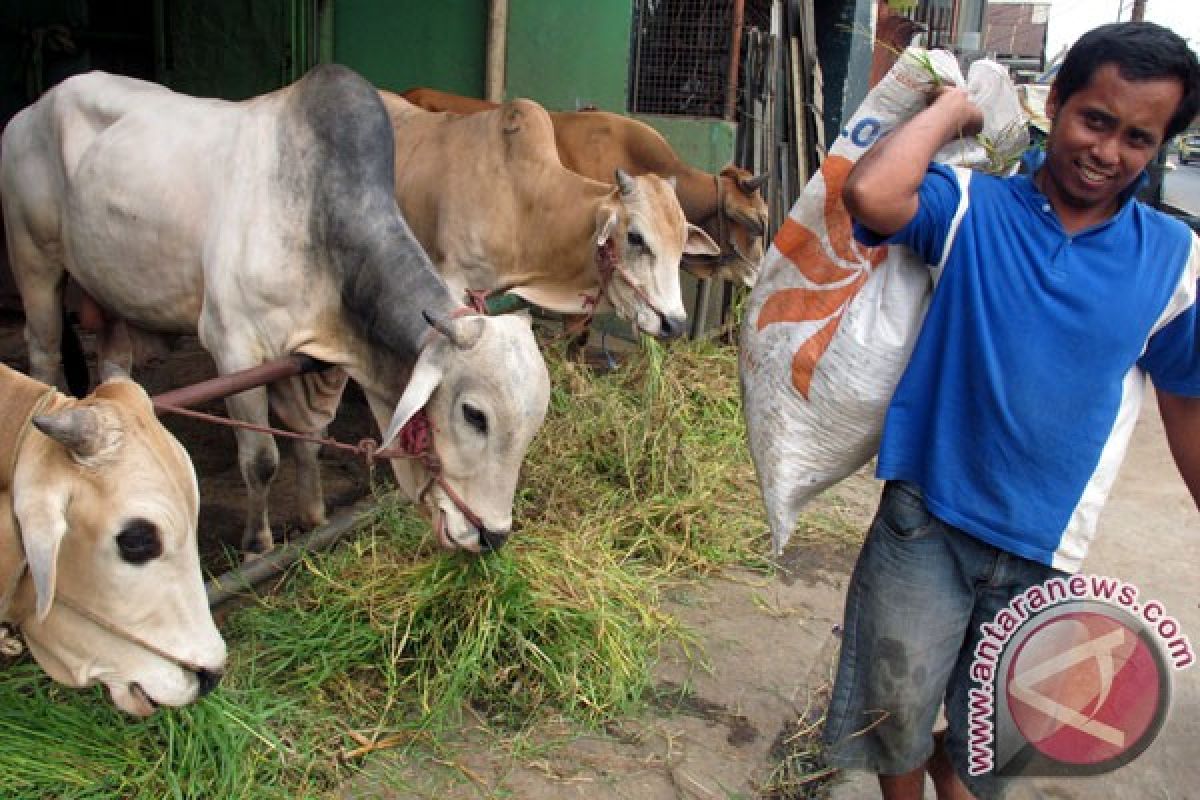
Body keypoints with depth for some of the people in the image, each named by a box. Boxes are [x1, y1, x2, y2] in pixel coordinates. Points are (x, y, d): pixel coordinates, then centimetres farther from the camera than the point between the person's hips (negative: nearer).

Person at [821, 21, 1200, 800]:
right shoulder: (972, 207, -8)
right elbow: (870, 196, -30)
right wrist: (952, 107, -13)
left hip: (1043, 548, 2)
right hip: (926, 519, -2)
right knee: (894, 713, 9)